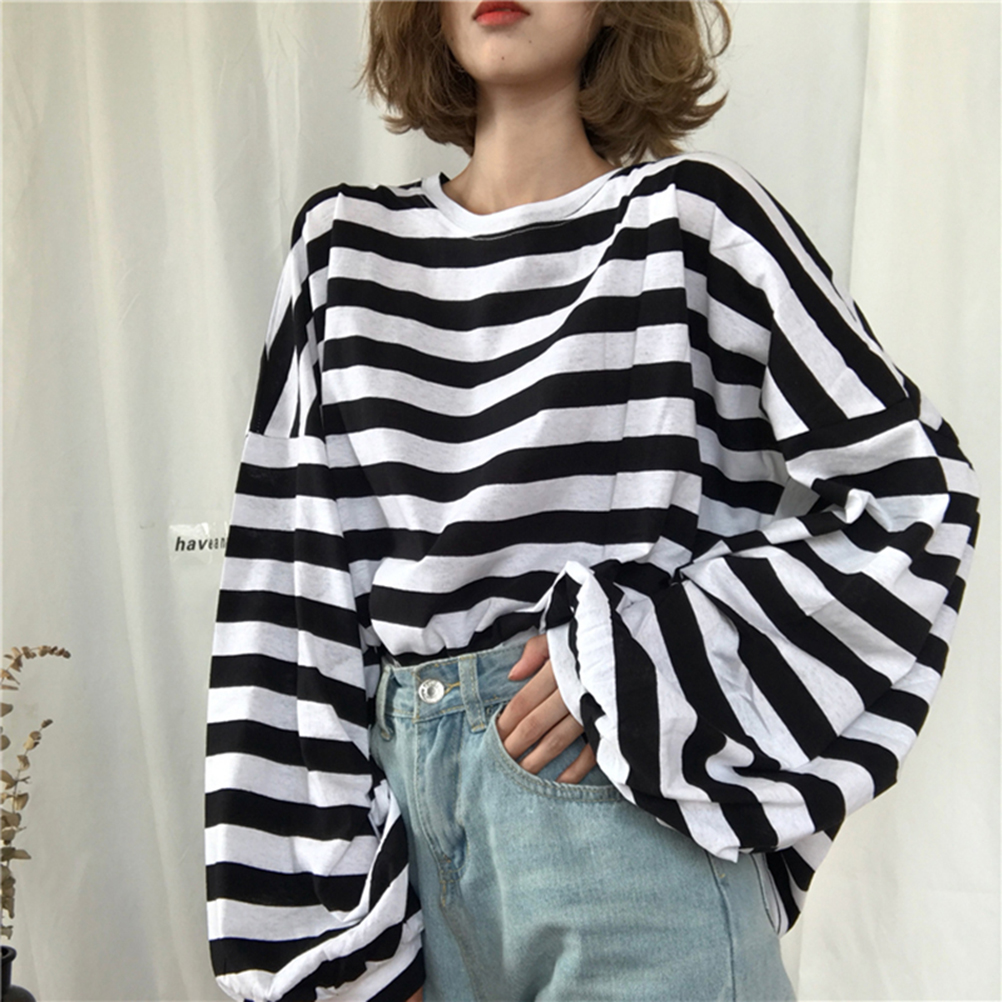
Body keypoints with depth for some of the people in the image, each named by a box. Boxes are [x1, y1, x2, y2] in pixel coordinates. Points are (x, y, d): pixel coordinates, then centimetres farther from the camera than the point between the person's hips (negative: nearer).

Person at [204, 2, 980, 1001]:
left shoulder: (688, 218, -5)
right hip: (399, 798, 4)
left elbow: (915, 489, -4)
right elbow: (286, 580, 2)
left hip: (622, 803, -3)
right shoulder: (340, 244, 4)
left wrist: (642, 653, -13)